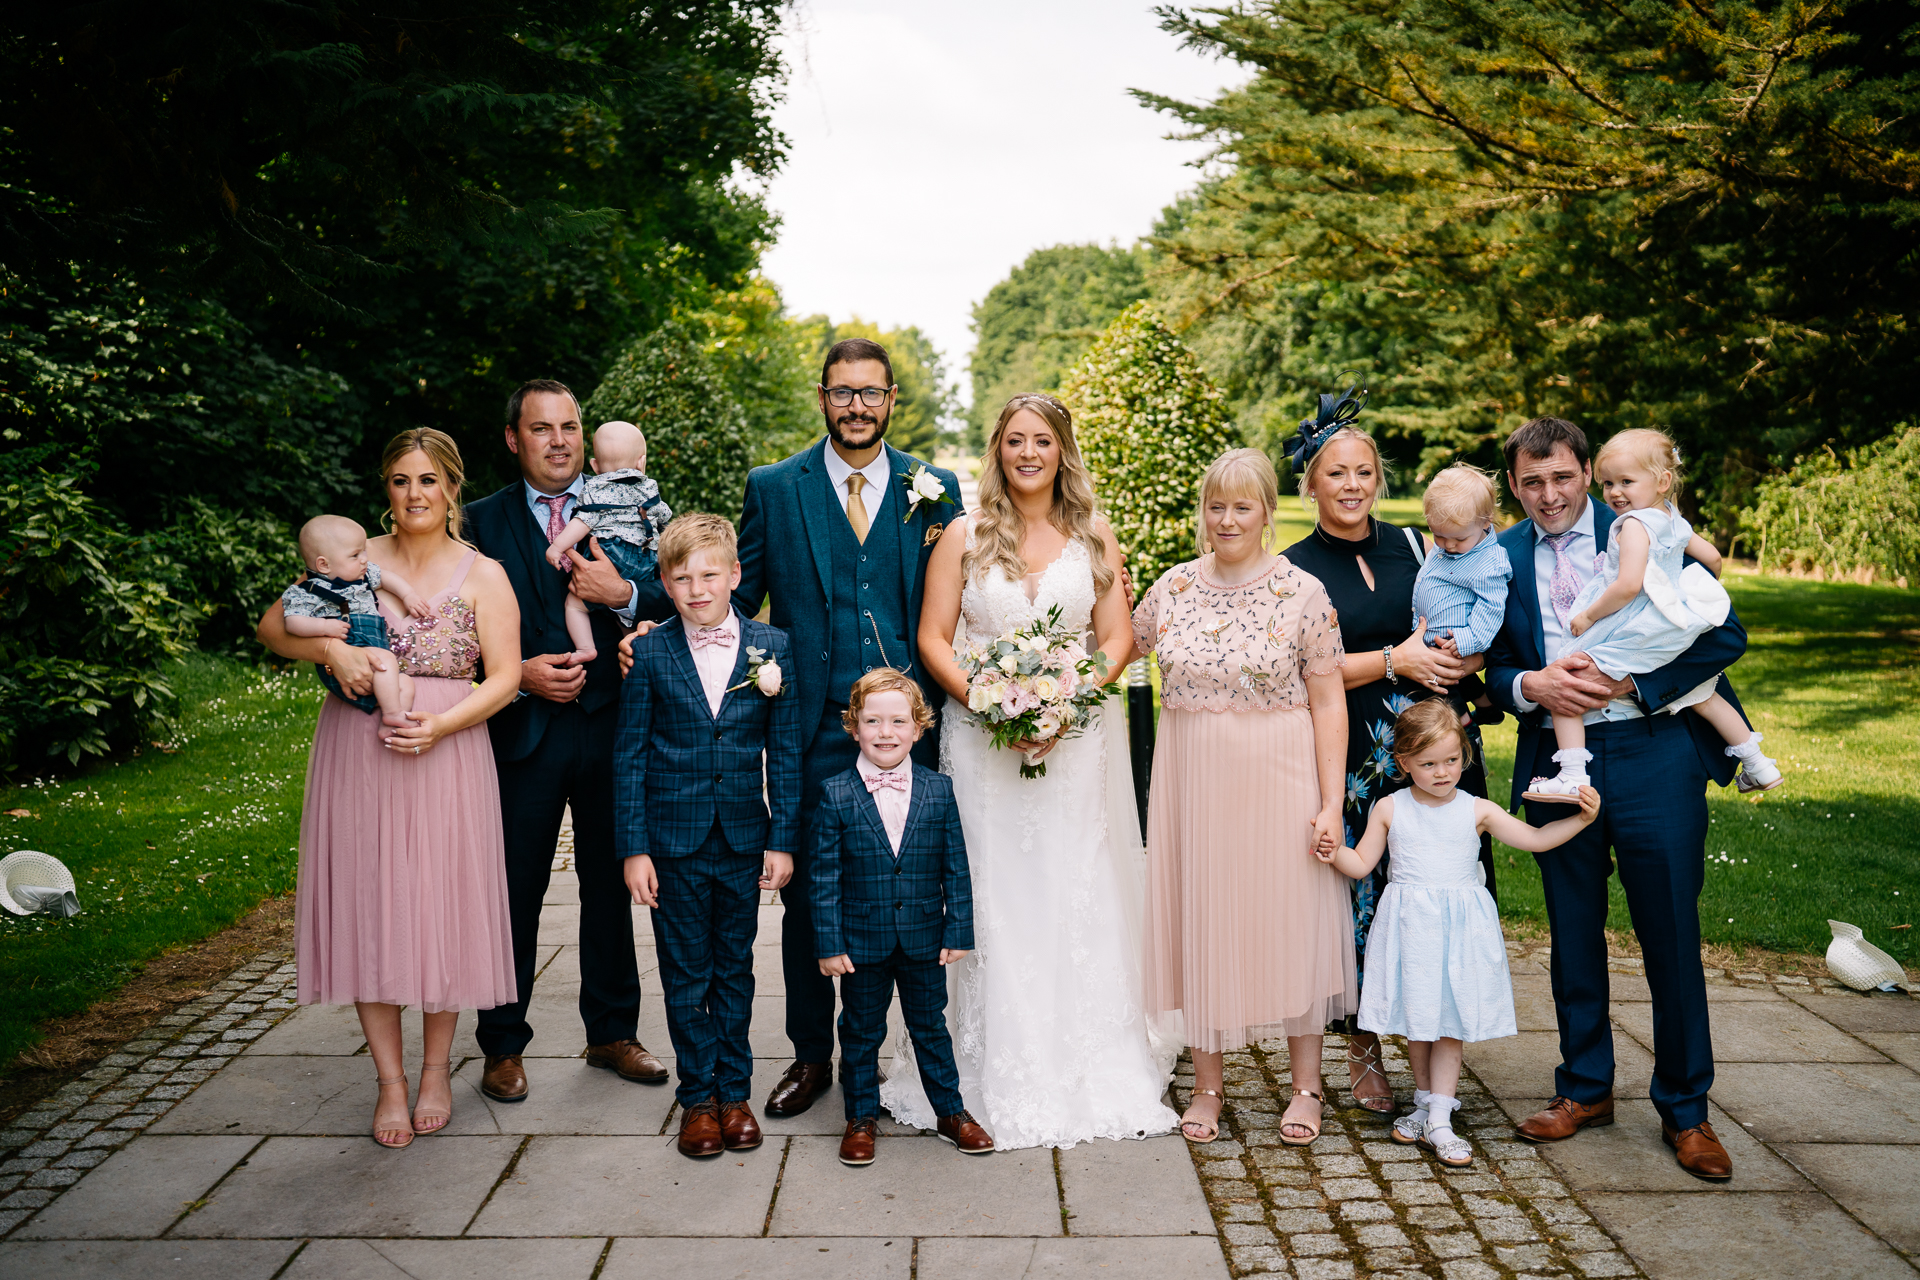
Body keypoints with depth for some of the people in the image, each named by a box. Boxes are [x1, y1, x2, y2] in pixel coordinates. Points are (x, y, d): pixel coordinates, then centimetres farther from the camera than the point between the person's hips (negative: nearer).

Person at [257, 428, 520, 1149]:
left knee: (441, 906, 4)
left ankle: (436, 1070, 23)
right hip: (358, 756, 2)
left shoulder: (482, 575, 2)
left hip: (446, 756, -1)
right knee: (368, 907, 4)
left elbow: (504, 677, -4)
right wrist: (329, 648, -14)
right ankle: (390, 1082, 17)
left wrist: (439, 726, -18)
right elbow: (273, 626, 5)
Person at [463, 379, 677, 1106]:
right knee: (514, 892, 6)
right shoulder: (483, 522, 4)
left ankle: (612, 1033, 27)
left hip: (610, 726, 2)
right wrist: (520, 674, -13)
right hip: (522, 730, -1)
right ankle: (504, 1046, 22)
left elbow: (672, 604, 0)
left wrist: (624, 595, -18)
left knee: (610, 886, 12)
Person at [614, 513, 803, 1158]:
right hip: (674, 840, -1)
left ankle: (734, 1092, 26)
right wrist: (633, 847, -5)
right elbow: (629, 755, -2)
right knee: (686, 974, 8)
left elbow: (785, 751, 1)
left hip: (744, 839, 1)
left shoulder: (772, 646, -2)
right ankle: (698, 1097, 22)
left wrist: (782, 838, -1)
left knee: (734, 969, 13)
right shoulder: (649, 653, -4)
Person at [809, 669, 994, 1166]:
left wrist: (958, 930, -2)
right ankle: (862, 1117, 29)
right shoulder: (835, 794, -7)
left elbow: (956, 869, 1)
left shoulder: (938, 789, -3)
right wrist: (829, 943, -9)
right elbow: (824, 877, -6)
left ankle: (951, 1111, 30)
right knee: (861, 1031, 12)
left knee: (930, 1026, 15)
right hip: (862, 939, -1)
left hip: (924, 938, 1)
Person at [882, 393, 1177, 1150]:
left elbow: (1117, 640, 4)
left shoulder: (1094, 538, 8)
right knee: (992, 901, 0)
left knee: (1077, 898, 3)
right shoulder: (964, 537, 5)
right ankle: (999, 1078, 12)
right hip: (982, 740, -1)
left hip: (1078, 740, 1)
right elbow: (933, 639, 1)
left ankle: (1089, 1071, 16)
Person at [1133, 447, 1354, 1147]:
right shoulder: (1174, 586, 3)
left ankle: (1305, 1084, 23)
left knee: (1287, 921, 5)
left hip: (1277, 781, -3)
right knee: (1200, 923, 9)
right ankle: (1206, 1084, 23)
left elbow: (1328, 704, -7)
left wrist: (1330, 804, -12)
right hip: (1192, 781, 3)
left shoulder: (1303, 593, -6)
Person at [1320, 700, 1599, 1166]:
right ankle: (1426, 1101, 28)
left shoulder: (1477, 810, 2)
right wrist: (1334, 853, -15)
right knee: (1415, 1017, 9)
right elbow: (1362, 863, 5)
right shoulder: (1390, 809, 2)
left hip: (1459, 927, 0)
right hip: (1409, 925, 1)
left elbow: (1535, 839, 3)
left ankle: (1439, 1121, 4)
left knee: (1450, 1020, -1)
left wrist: (1581, 817, -9)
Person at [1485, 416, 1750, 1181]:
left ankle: (1684, 1109, 21)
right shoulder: (1501, 558, 5)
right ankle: (1585, 1087, 30)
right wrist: (1530, 685, -14)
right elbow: (1490, 667, 8)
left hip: (1651, 755, -2)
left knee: (1670, 936, 4)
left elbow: (1725, 636, -7)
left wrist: (1628, 682, -16)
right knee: (1573, 936, 12)